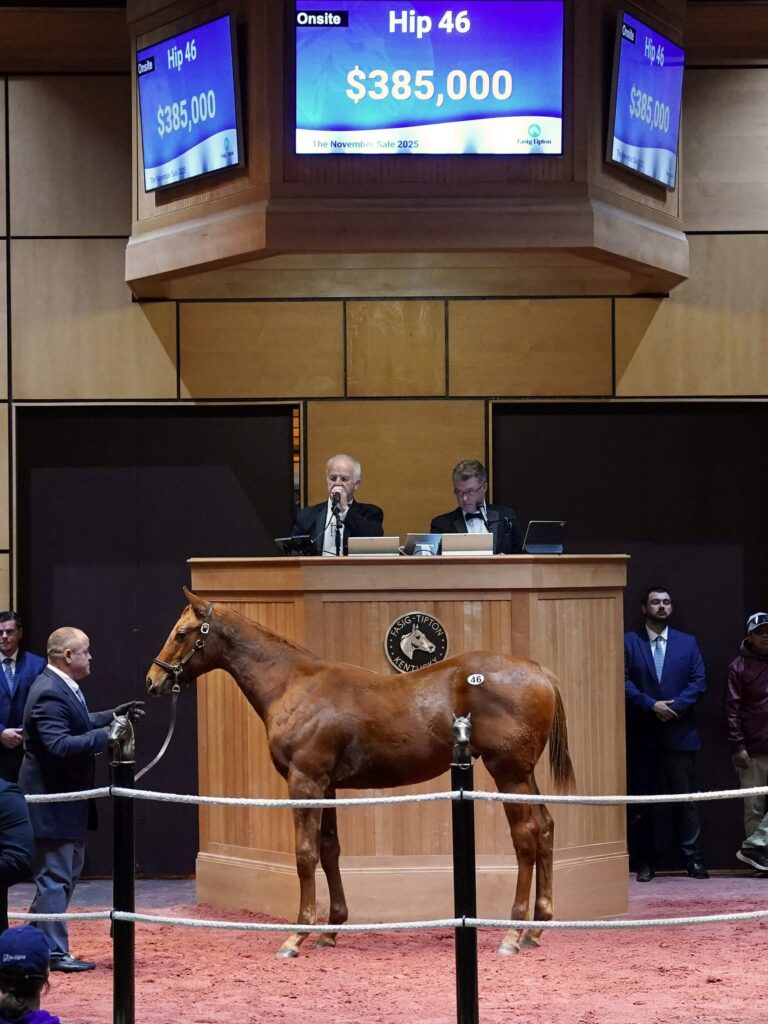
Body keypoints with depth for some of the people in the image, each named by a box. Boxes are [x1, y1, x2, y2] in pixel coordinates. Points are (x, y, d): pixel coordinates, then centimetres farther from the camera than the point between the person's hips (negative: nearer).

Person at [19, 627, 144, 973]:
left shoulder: (60, 687, 9)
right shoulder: (49, 694, -24)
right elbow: (60, 745, -33)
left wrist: (114, 715, 18)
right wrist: (107, 735, -32)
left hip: (67, 798, 11)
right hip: (53, 801, -11)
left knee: (67, 873, 20)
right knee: (55, 877, -3)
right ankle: (53, 951, 5)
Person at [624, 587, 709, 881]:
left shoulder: (687, 643, 11)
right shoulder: (629, 642, 5)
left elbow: (699, 681, 3)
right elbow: (624, 681, -4)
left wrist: (674, 706, -11)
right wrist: (652, 705, -15)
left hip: (679, 732, 1)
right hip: (641, 734, -1)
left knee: (685, 797, -1)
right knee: (640, 800, 2)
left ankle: (692, 859, 2)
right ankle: (644, 862, 7)